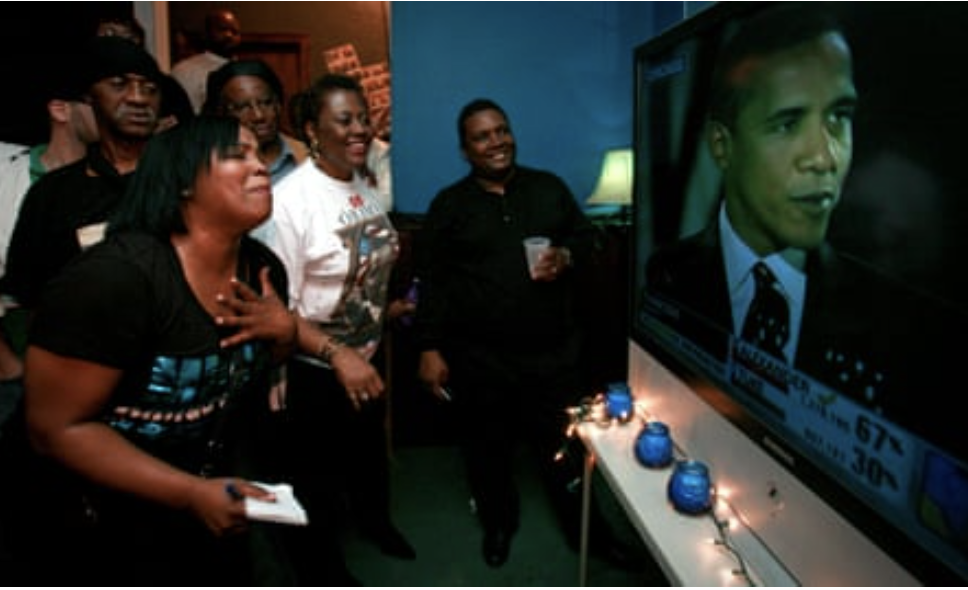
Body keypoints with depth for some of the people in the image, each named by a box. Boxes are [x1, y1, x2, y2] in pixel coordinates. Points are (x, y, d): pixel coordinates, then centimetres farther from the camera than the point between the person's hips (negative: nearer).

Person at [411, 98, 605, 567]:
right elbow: (432, 280, -2)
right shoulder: (449, 205, 1)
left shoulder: (549, 187, 8)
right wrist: (430, 348, -7)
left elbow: (589, 238, 12)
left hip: (554, 351, 1)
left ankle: (584, 527, 35)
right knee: (488, 447, 14)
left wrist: (566, 257, -11)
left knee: (566, 444, 11)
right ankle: (498, 524, 40)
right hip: (479, 358, -1)